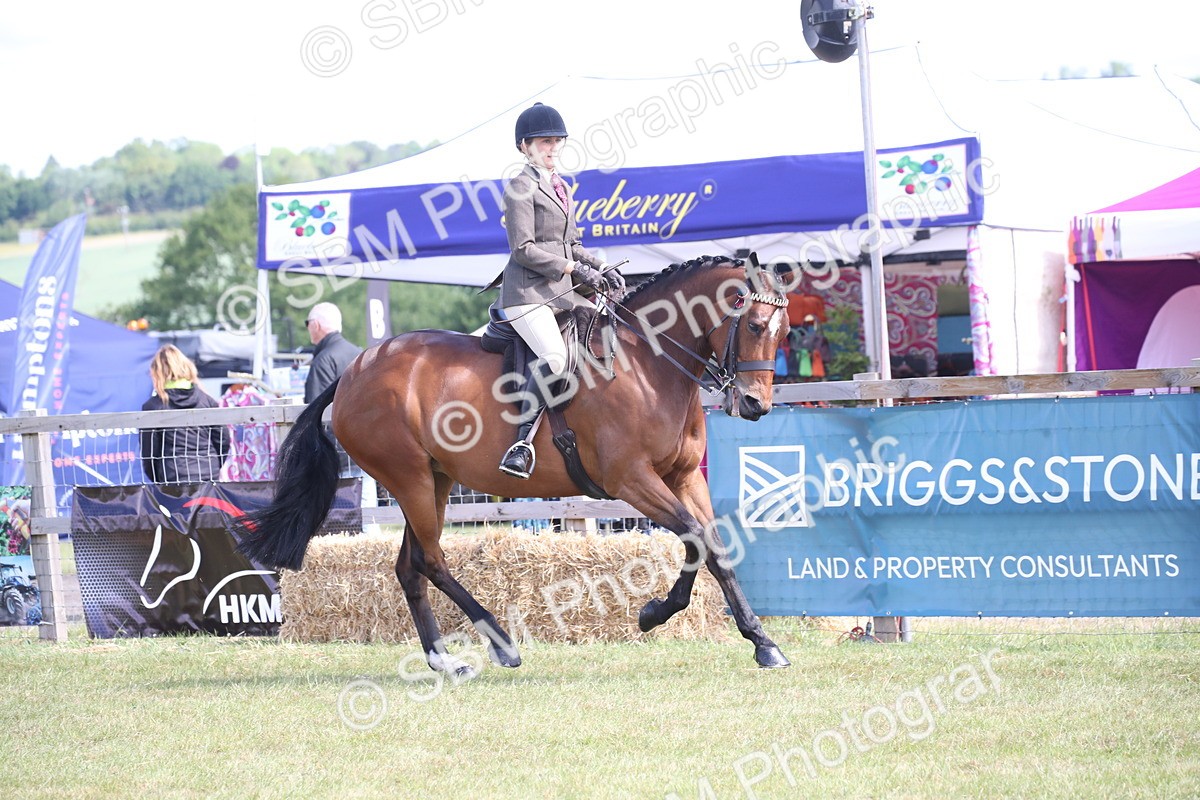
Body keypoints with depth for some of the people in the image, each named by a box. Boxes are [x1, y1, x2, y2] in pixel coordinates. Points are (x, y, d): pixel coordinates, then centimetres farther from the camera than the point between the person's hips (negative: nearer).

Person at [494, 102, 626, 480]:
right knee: (555, 357, -29)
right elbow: (524, 250, -13)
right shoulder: (521, 187, -5)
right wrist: (575, 269, -14)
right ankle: (522, 441, -26)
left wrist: (603, 270, 8)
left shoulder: (559, 187, 21)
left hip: (562, 292, 9)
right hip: (527, 291, -9)